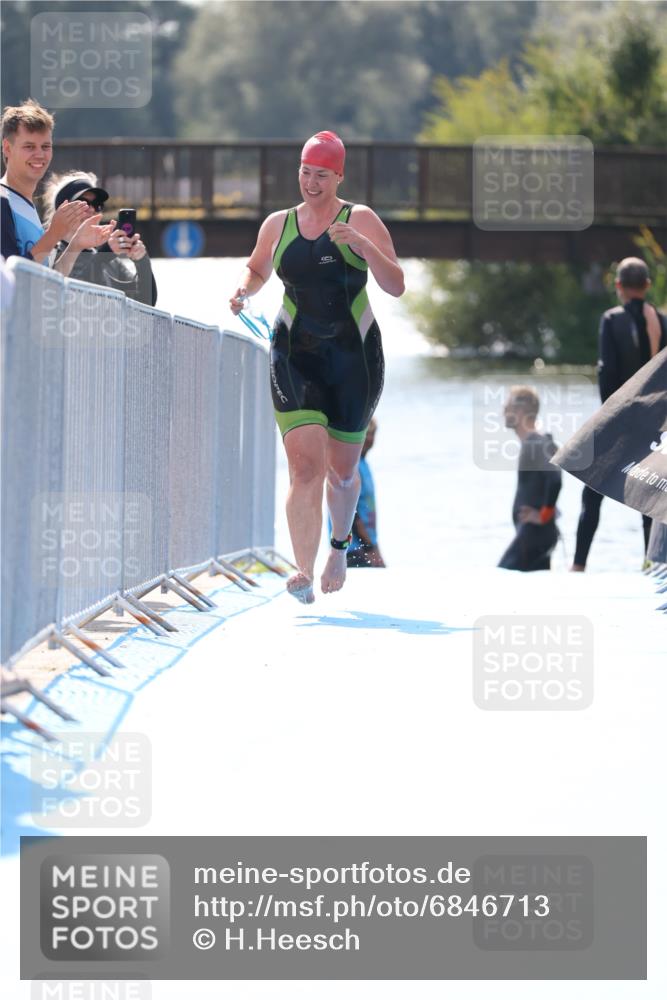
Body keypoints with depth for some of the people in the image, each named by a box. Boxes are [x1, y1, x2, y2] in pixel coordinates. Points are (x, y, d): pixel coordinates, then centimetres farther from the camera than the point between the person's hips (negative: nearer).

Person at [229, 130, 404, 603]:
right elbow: (257, 269, 25)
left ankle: (341, 543, 42)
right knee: (305, 465, -17)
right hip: (296, 354, 1)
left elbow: (396, 286, -9)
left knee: (342, 469, 11)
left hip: (354, 355, -1)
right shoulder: (278, 225, 6)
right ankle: (304, 574, -21)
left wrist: (363, 246, -23)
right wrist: (244, 290, 3)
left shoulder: (361, 220, -2)